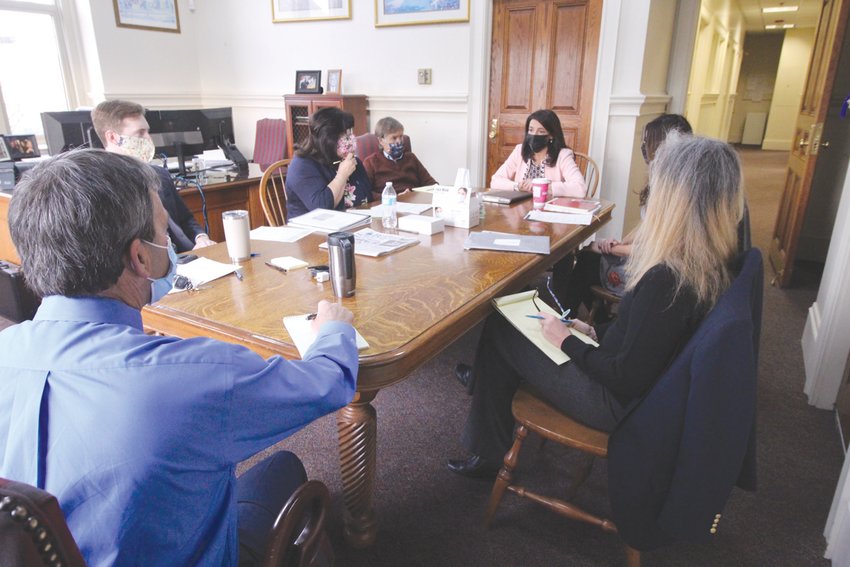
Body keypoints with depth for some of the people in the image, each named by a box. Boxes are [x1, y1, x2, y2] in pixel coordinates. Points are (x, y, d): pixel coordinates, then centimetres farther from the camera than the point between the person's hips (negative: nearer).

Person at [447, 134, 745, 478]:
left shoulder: (666, 280, -33)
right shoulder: (711, 264, -4)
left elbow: (626, 380, -27)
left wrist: (567, 340, -14)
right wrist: (595, 332, 7)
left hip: (622, 403, -9)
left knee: (498, 331, 1)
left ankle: (487, 456, 20)